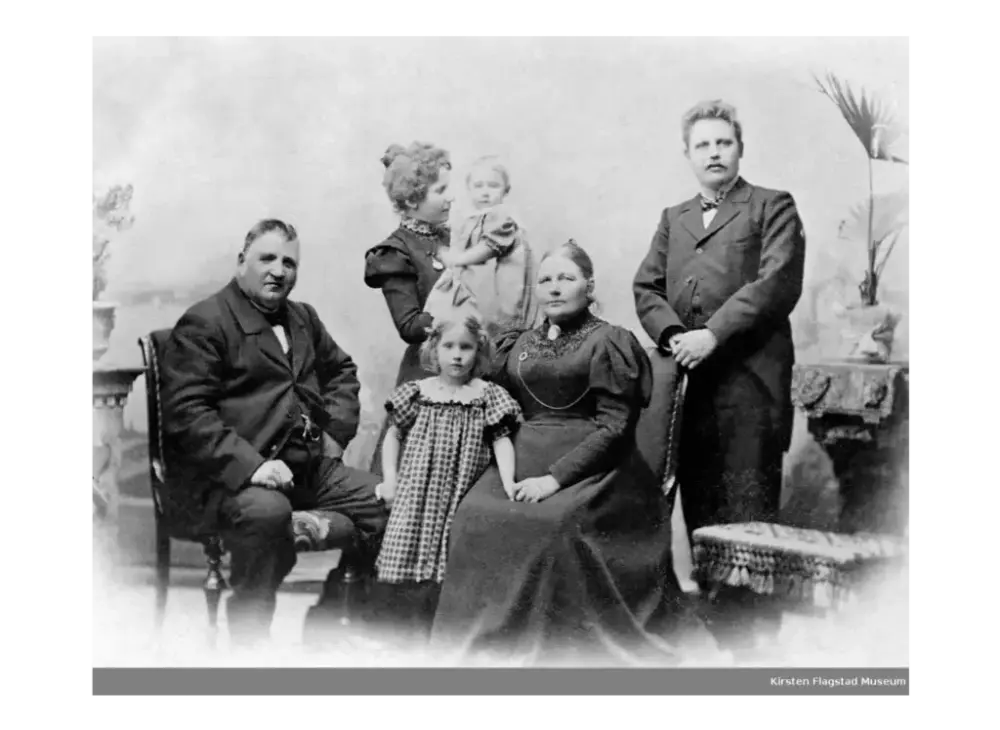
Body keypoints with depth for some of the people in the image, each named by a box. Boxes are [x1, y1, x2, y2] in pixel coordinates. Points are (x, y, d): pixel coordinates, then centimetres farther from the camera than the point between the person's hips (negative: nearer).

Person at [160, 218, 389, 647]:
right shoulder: (202, 323, -6)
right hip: (233, 476, -8)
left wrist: (336, 431, 15)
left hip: (312, 466, 8)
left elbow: (341, 370, 33)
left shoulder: (302, 317, 21)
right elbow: (186, 414, -15)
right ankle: (249, 644, -21)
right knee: (267, 512, -38)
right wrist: (249, 465, -25)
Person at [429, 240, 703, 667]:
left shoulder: (608, 341, 1)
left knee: (554, 524, -33)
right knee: (475, 517, -23)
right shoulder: (518, 345, 19)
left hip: (590, 468, -5)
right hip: (521, 463, 5)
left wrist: (556, 476, -17)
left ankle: (557, 651, -18)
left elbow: (615, 426, -8)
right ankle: (480, 647, -13)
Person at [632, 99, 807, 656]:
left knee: (748, 510, -5)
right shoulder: (674, 218, 23)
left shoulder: (773, 208, 6)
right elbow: (647, 287, 15)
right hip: (688, 378, 5)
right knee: (697, 505, 6)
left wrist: (712, 334, -15)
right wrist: (672, 333, -6)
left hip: (749, 376, -5)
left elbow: (778, 283, -8)